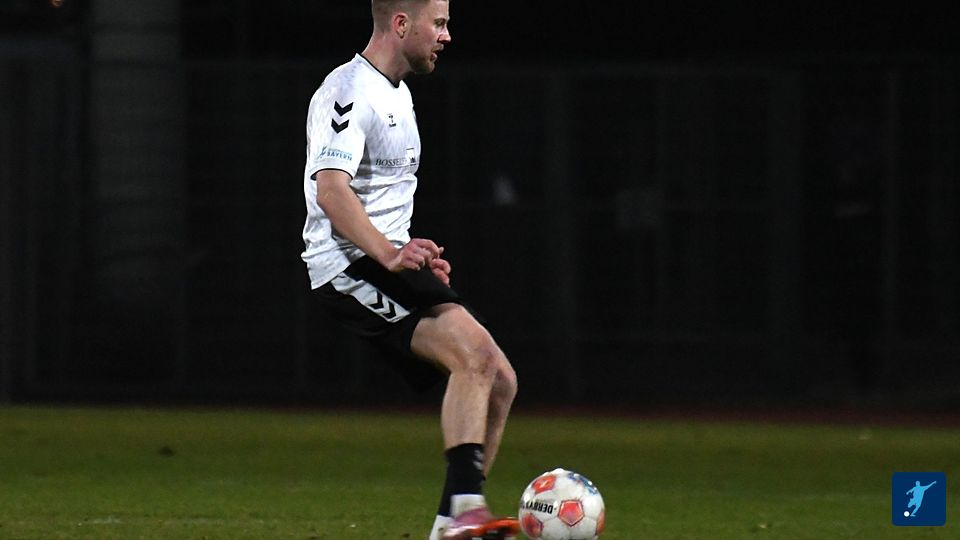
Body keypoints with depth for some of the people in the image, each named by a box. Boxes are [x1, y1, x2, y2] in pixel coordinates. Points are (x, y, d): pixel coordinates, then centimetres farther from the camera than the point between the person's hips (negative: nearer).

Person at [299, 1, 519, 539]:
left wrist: (415, 254, 27)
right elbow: (331, 191, -26)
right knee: (474, 350, -28)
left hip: (389, 264, 10)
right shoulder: (348, 93, -13)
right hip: (350, 267, -10)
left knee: (499, 382, 4)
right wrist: (388, 253, -37)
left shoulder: (399, 94, 20)